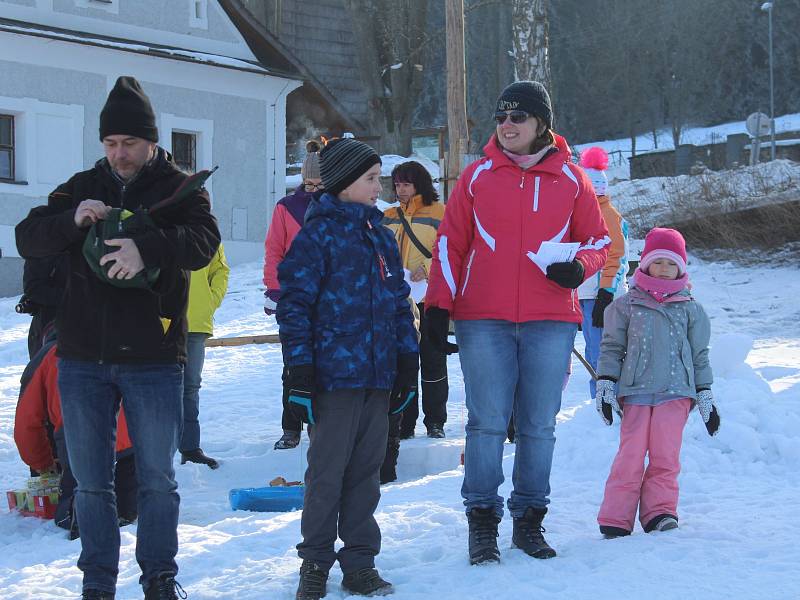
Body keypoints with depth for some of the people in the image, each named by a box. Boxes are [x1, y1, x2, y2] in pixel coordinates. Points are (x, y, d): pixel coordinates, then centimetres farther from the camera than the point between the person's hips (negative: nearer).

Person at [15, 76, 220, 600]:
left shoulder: (180, 188, 1)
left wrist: (148, 247, -36)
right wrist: (73, 220, -20)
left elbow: (203, 241, -18)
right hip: (83, 361, 2)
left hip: (154, 360, -2)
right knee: (91, 483, 8)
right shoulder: (82, 187, 9)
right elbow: (28, 238, 0)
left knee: (158, 480, 6)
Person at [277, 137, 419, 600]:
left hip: (379, 376, 6)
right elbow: (294, 304, -9)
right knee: (327, 471, 1)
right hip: (335, 374, -6)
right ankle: (316, 562, 12)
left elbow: (400, 302, 18)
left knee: (367, 470, 10)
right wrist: (301, 373, -13)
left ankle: (359, 561, 19)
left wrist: (408, 364, 12)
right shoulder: (319, 234, -6)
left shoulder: (381, 236, 14)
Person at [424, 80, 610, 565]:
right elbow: (449, 243, 8)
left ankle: (530, 519, 15)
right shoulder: (478, 176, 6)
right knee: (487, 423, -2)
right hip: (483, 321, -1)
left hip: (550, 322, 1)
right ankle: (482, 520, 6)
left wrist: (578, 266, -8)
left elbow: (598, 239, 13)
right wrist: (439, 305, 1)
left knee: (539, 426, 6)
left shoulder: (571, 179, 6)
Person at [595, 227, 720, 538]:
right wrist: (605, 385, 1)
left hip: (676, 391, 1)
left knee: (666, 456, -6)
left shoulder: (690, 308, 12)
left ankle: (660, 511, 4)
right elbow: (611, 347, 9)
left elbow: (700, 355, 16)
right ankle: (615, 518, -4)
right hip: (635, 392, -1)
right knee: (630, 456, -7)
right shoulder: (627, 305, 8)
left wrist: (705, 396, 12)